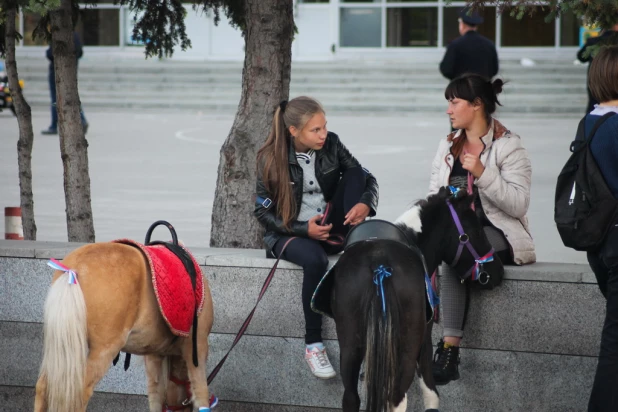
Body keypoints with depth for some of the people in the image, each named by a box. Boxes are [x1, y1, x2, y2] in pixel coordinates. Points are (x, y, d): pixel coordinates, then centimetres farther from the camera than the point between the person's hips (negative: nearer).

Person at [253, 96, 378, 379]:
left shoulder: (331, 144, -3)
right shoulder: (272, 159, -11)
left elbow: (367, 178, 1)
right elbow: (263, 212, -7)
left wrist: (365, 203, -24)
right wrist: (304, 229, -21)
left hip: (332, 228, 4)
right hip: (289, 232, -4)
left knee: (354, 172, -16)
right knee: (315, 260, -38)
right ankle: (313, 345, -30)